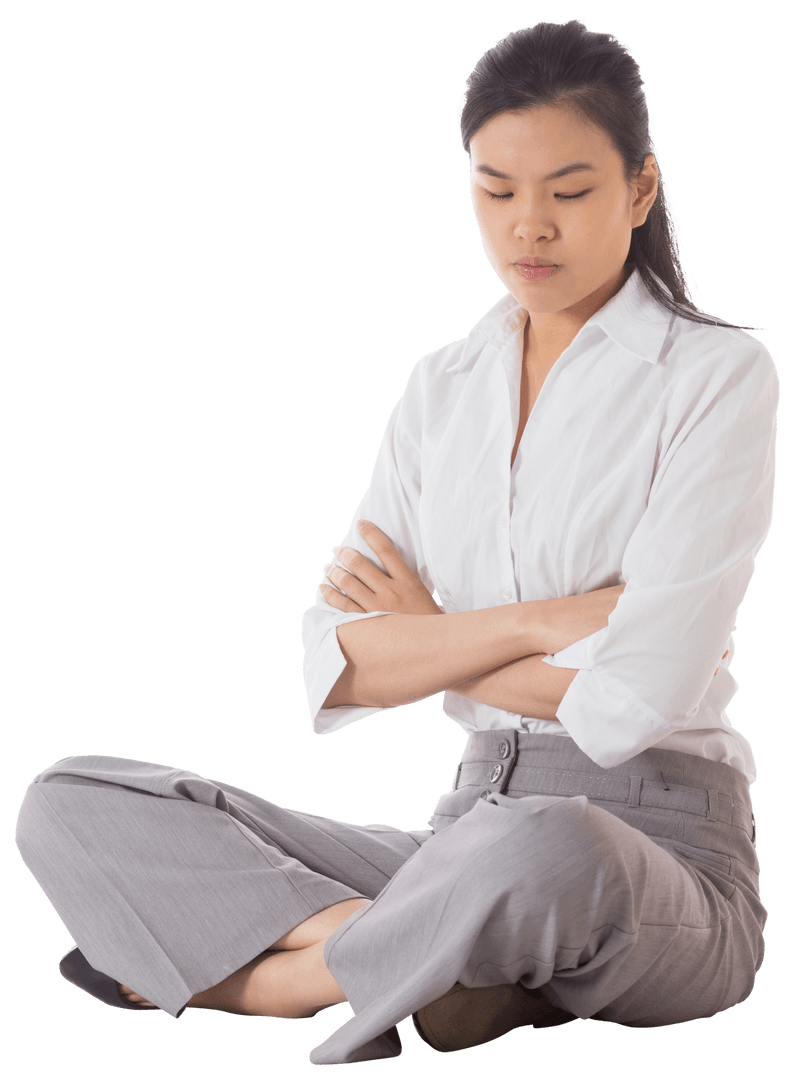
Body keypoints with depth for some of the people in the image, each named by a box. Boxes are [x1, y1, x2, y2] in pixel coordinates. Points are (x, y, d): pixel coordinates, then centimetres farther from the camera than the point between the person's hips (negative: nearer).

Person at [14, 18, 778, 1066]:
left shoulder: (717, 375, -4)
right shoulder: (442, 388, 12)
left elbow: (637, 695, -16)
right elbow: (338, 667, 0)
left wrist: (429, 638, -3)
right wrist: (538, 622, -13)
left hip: (660, 847, -5)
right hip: (475, 818, 6)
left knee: (538, 850, -44)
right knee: (69, 804, -8)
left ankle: (262, 972, -16)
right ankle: (439, 961, -21)